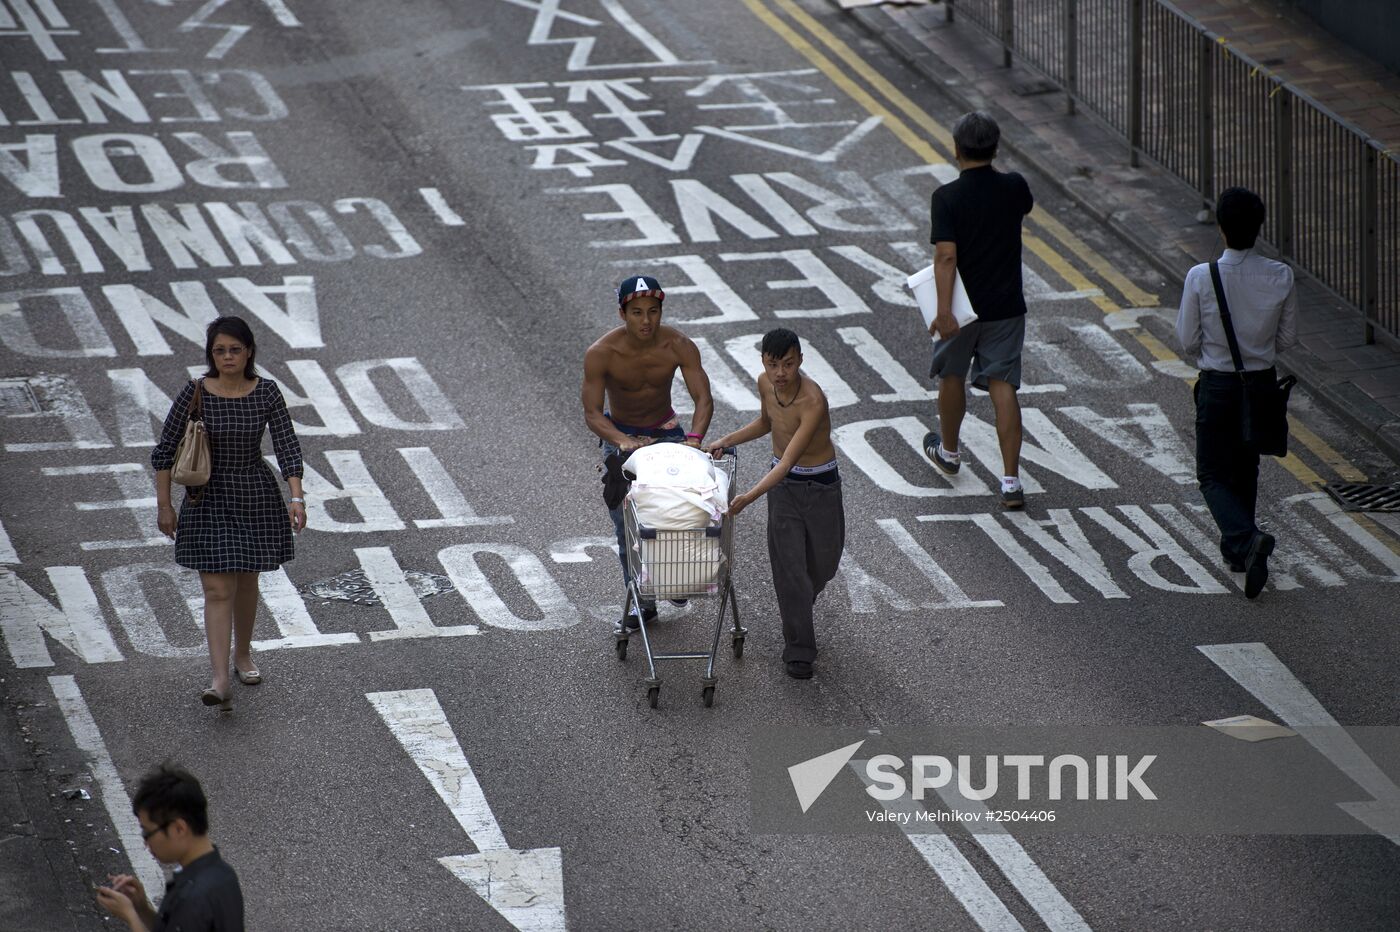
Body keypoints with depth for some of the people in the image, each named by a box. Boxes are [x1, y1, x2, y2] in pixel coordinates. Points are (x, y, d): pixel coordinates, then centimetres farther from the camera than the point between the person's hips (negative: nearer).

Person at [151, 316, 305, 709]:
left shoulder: (266, 393, -7)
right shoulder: (196, 393, -11)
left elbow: (287, 446, -8)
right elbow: (164, 451, -3)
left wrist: (296, 497, -20)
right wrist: (164, 504, -4)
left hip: (257, 497, 2)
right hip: (209, 499, -2)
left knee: (246, 582, 17)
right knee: (218, 589, -9)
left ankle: (243, 655, 40)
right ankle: (220, 681, -16)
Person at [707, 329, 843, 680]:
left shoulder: (813, 401, -32)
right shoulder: (765, 383, -11)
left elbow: (788, 462, -36)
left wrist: (749, 497, -43)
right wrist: (727, 441, 0)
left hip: (821, 486, -3)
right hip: (783, 483, 4)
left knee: (823, 564, 13)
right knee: (789, 566, -3)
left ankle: (797, 609, 44)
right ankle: (798, 650, 4)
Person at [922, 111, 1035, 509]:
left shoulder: (947, 198, -17)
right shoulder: (1013, 187, -5)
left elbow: (946, 256, -24)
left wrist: (944, 310, -26)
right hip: (1006, 307, 2)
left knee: (952, 375, 22)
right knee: (1002, 387, 0)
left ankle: (949, 450, 44)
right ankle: (1011, 480, -9)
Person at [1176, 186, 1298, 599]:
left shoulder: (1201, 278, -19)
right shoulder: (1281, 277, -11)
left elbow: (1187, 340, -9)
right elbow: (1288, 337, 1)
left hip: (1218, 385, -3)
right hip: (1263, 382, 3)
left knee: (1214, 475, 6)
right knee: (1246, 467, 23)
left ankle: (1247, 538, -18)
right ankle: (1237, 548, 33)